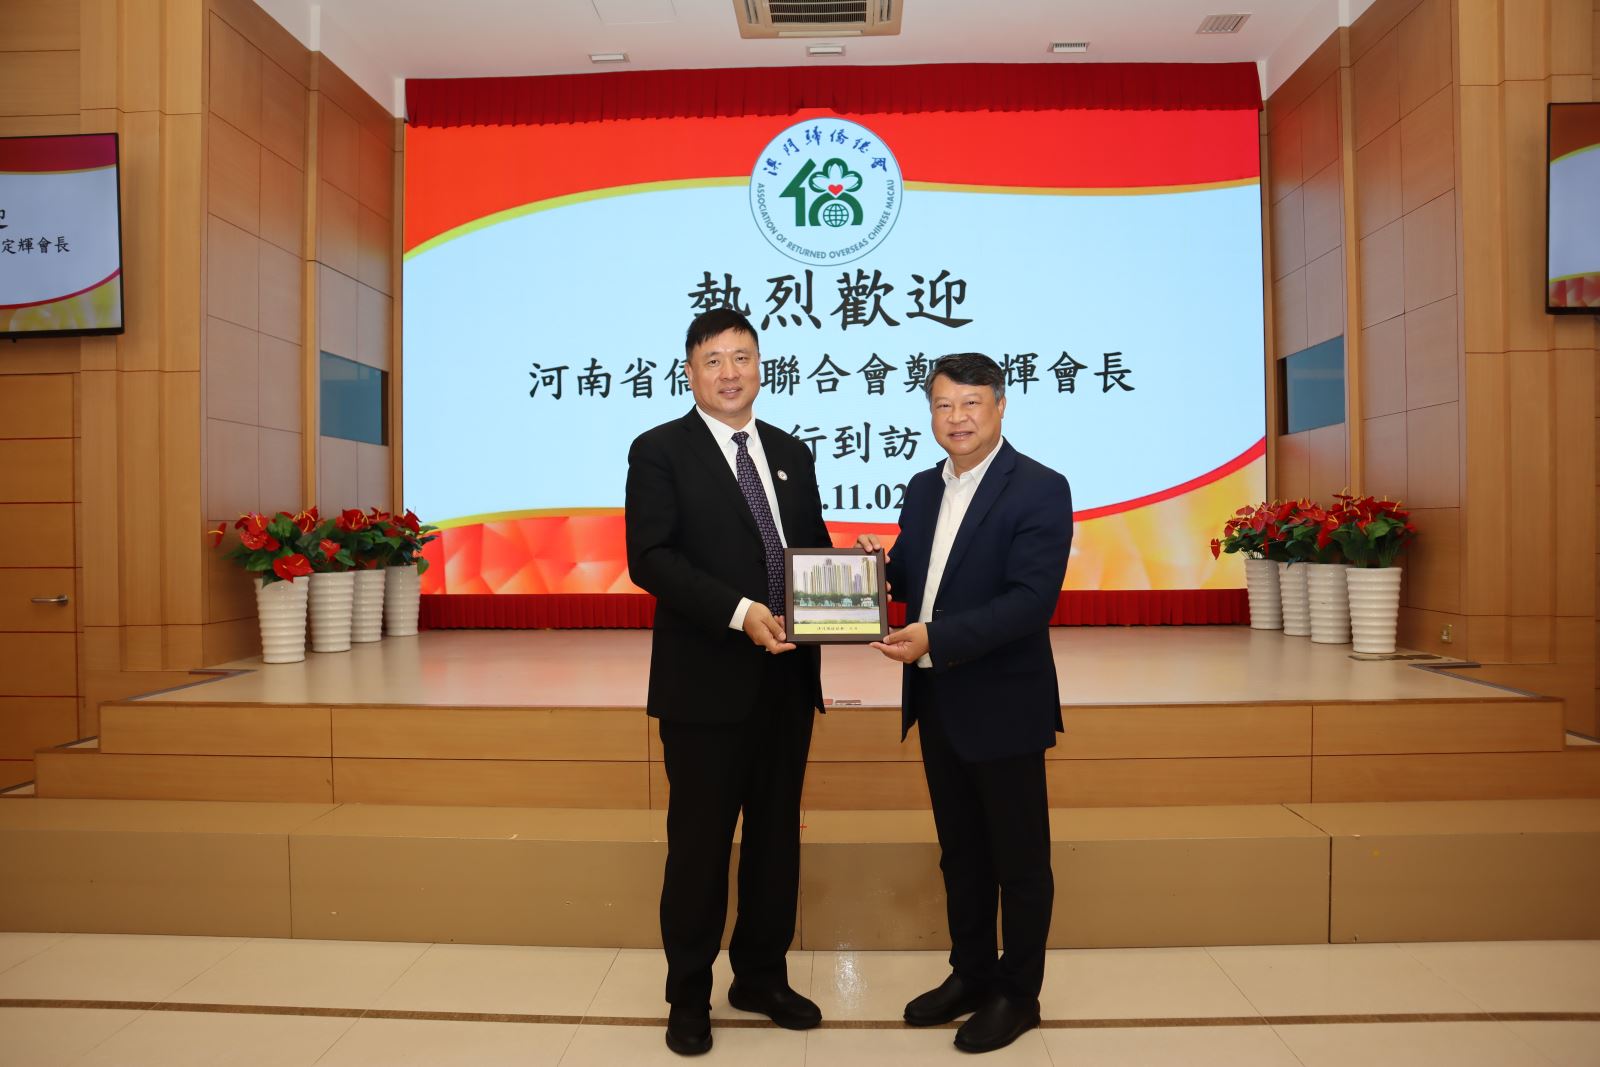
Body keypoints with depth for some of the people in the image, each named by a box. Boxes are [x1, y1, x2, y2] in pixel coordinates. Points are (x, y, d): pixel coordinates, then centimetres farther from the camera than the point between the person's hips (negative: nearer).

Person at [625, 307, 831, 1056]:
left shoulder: (792, 454, 13)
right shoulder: (660, 450, -4)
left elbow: (814, 550, 14)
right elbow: (650, 559, -15)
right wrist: (740, 613, -24)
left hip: (787, 680, 6)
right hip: (706, 683, -5)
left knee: (777, 836, 16)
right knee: (700, 842, 7)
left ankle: (761, 977, 34)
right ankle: (688, 997, 26)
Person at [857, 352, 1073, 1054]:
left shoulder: (1040, 490, -13)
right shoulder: (924, 489, 9)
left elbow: (1031, 600, -22)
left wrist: (936, 638, -29)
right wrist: (882, 564, -8)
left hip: (1002, 705, -7)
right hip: (936, 703, 7)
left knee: (1018, 858, 10)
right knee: (960, 852, 20)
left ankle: (1017, 994, 28)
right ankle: (970, 974, 37)